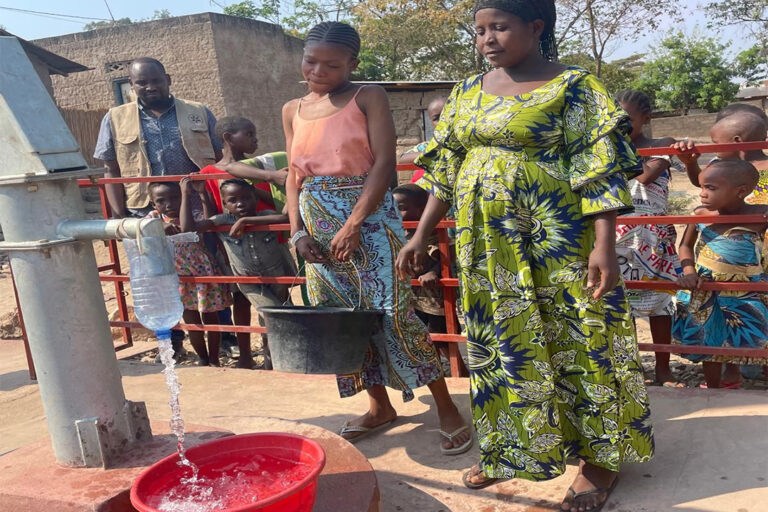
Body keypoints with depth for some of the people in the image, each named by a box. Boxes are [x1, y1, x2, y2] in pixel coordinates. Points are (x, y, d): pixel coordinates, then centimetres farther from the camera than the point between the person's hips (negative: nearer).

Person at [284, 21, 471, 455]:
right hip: (318, 224, 6)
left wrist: (353, 225, -20)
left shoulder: (368, 98, -4)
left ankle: (447, 408, 6)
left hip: (368, 216, -6)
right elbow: (295, 176, 13)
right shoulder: (293, 111, 12)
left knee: (393, 313, -8)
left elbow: (384, 163, -13)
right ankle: (379, 407, 25)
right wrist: (298, 231, 1)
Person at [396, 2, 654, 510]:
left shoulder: (572, 86, -6)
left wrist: (605, 247, -19)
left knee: (575, 341, 3)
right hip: (486, 245, 6)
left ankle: (600, 457, 22)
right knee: (499, 345, 13)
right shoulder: (467, 93, 11)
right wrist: (421, 236, 9)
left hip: (556, 243, -5)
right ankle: (511, 449, 32)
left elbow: (599, 170, -12)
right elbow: (444, 171, 12)